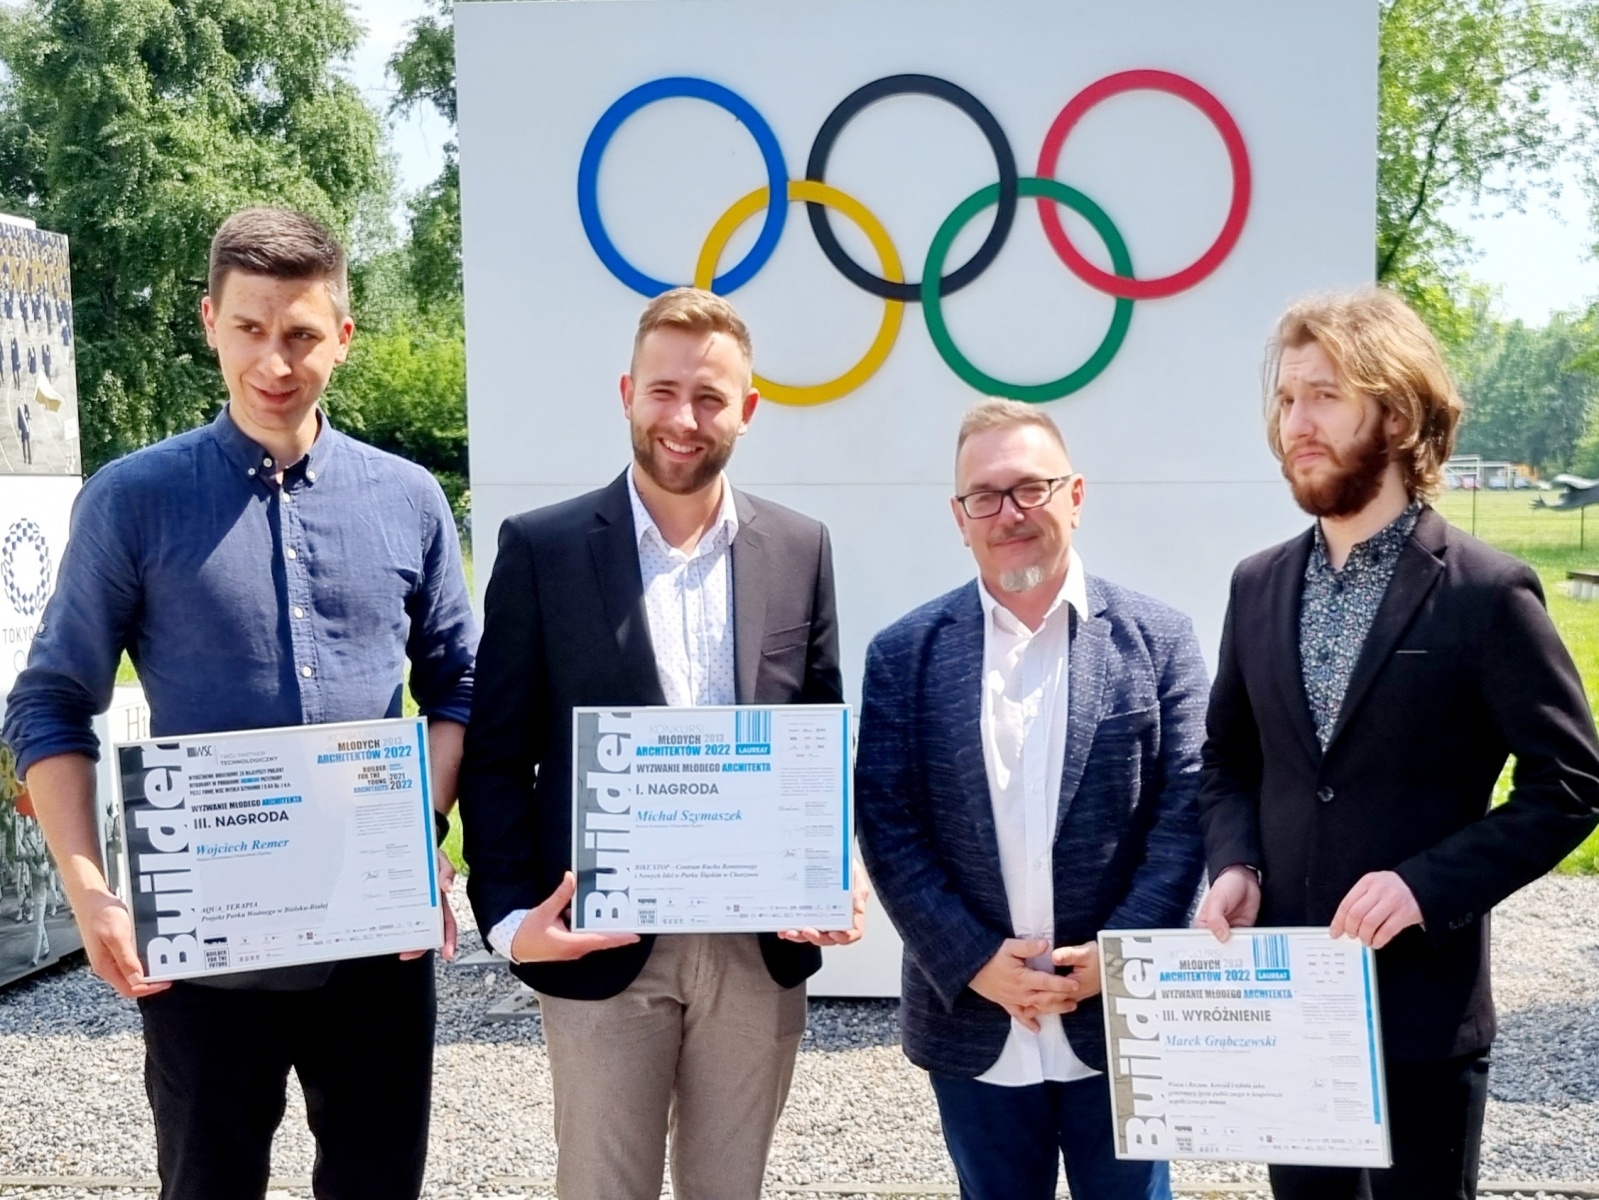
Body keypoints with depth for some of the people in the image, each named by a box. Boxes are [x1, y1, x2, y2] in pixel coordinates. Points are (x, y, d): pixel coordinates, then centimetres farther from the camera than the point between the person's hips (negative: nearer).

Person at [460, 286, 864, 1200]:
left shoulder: (800, 549, 4)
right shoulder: (543, 547, -3)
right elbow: (497, 758, -2)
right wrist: (511, 916, -12)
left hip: (761, 946, 3)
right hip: (604, 946, -2)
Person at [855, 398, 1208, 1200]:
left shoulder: (1157, 638, 0)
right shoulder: (905, 653, 1)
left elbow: (1184, 811, -3)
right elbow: (886, 825, -3)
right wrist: (973, 961, -11)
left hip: (1121, 1018, 0)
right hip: (972, 1023, 1)